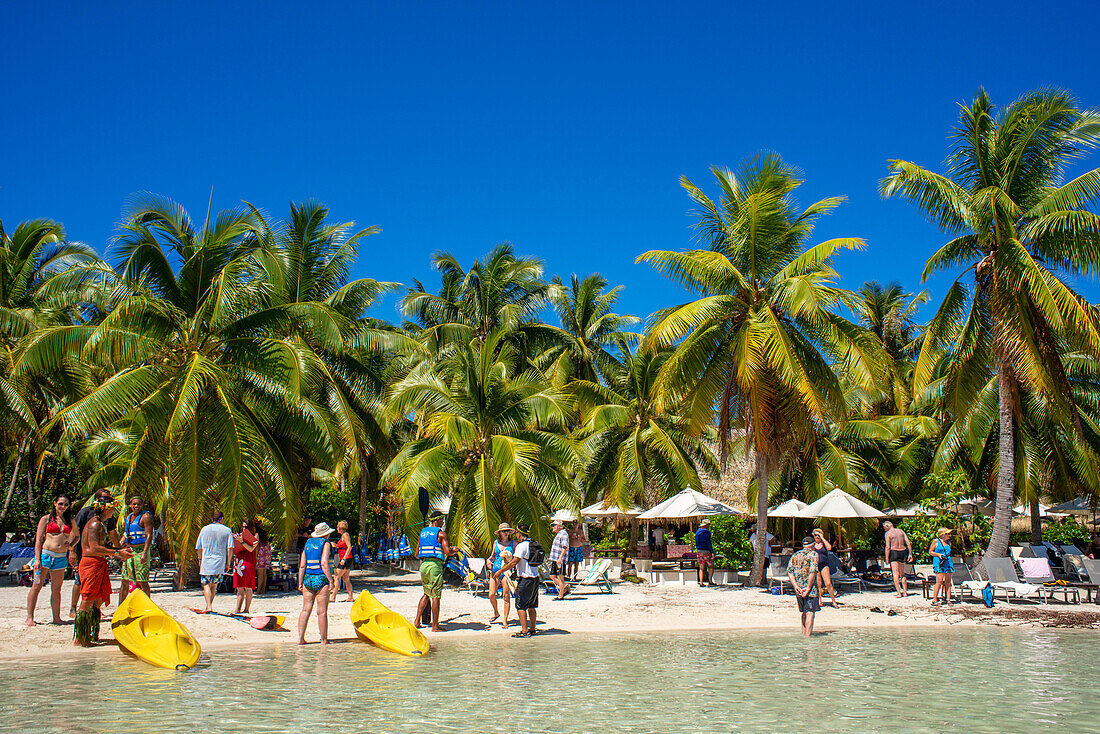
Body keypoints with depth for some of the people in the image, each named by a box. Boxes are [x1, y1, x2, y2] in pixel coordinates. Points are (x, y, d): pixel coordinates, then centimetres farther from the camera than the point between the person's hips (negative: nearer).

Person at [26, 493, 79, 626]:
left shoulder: (70, 521, 12)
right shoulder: (46, 519, 2)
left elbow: (77, 536, 26)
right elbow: (38, 540, -1)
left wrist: (70, 545, 4)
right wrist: (37, 559, -10)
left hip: (61, 557, 3)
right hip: (45, 554, -3)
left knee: (56, 589, 6)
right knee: (36, 586, -2)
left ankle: (57, 618, 9)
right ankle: (30, 617, 5)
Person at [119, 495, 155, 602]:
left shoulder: (145, 516, -8)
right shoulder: (128, 517, 17)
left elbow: (149, 536, -15)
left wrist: (144, 553, -24)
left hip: (141, 550, -7)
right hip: (129, 550, 8)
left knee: (142, 582, -8)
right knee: (125, 580, 10)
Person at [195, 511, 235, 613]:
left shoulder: (204, 529, 5)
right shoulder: (227, 531, 2)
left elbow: (198, 547, 10)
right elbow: (229, 549, -3)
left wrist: (200, 559, 25)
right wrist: (228, 563, 2)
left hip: (206, 562, 0)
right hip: (220, 563, 1)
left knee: (206, 585, 0)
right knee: (214, 585, 13)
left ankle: (209, 606, -15)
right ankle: (209, 606, 15)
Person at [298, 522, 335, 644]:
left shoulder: (308, 543, 12)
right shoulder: (325, 544, -4)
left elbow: (302, 565, 9)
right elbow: (324, 563, -15)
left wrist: (300, 583, 12)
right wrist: (330, 580, -12)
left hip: (308, 579, 5)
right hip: (321, 579, -5)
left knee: (306, 610, 9)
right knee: (322, 612, -1)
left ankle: (300, 638, 6)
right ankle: (324, 640, 5)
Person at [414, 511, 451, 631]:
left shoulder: (423, 532, 15)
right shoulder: (441, 533, -4)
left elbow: (417, 554, 17)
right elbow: (447, 551, -14)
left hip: (423, 564, 7)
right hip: (435, 565, -7)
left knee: (427, 593, 20)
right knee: (436, 596, -2)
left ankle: (417, 620, 15)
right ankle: (435, 625, 1)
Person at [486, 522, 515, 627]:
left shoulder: (513, 543, 4)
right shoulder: (496, 542, 11)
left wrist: (509, 559, -13)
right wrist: (489, 560, 2)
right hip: (495, 570, 3)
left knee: (506, 596, -6)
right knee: (491, 595, 0)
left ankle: (505, 620, 3)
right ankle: (496, 613, 27)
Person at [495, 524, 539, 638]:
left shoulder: (521, 546, -15)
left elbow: (514, 562, -19)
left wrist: (500, 571, -11)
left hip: (525, 578, -8)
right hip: (535, 577, 8)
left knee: (520, 606, -3)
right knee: (531, 606, 15)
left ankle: (524, 631, -6)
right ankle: (532, 629, 19)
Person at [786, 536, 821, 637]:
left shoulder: (795, 555, 14)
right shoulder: (813, 554, -4)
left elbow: (789, 571, 4)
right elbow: (813, 572, -16)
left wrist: (796, 586, -4)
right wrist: (809, 588, -15)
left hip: (798, 589, 6)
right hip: (810, 589, -6)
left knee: (805, 612, 18)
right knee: (810, 612, -5)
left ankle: (804, 633, 22)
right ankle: (807, 635, -10)